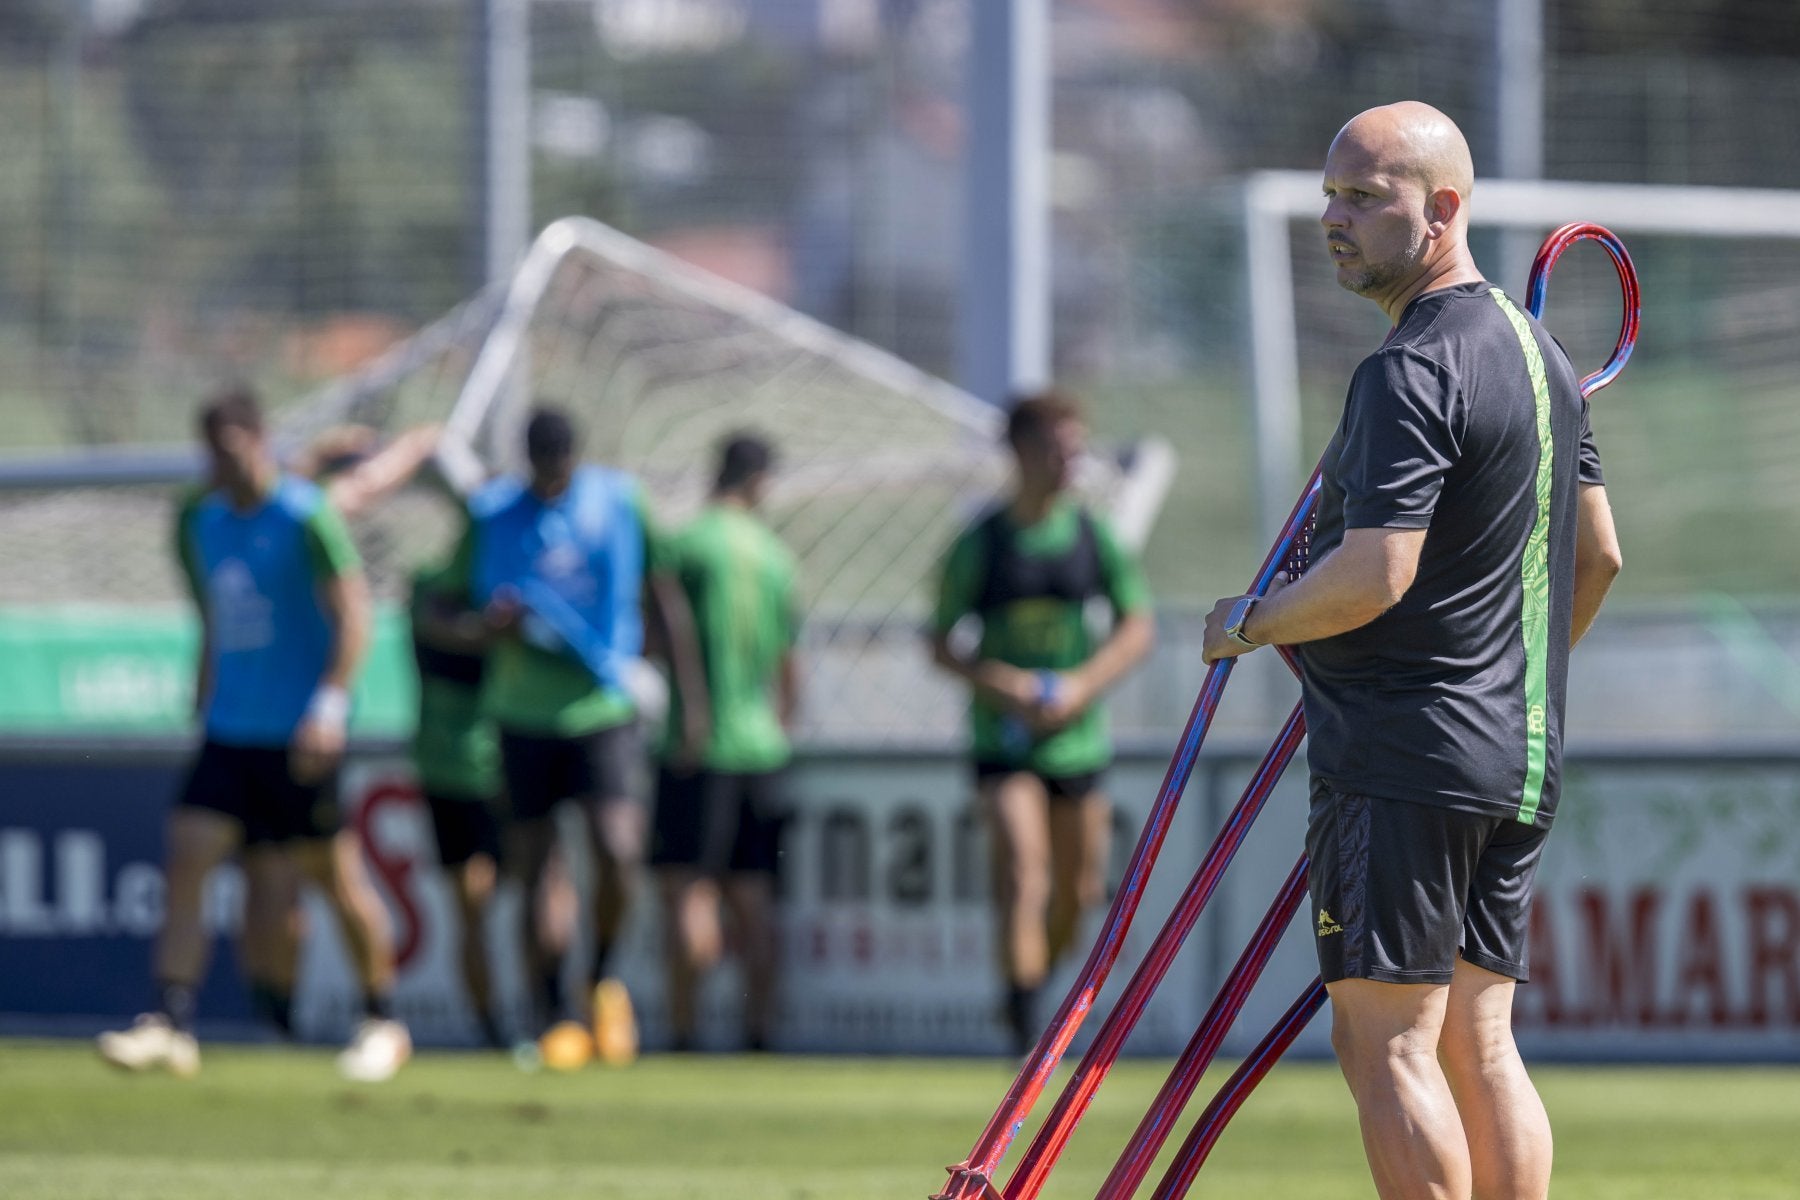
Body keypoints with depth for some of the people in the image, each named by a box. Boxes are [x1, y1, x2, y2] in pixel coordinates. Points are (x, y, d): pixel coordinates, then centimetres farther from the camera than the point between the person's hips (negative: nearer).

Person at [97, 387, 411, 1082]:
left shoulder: (307, 516, -10)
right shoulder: (201, 523, 10)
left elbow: (353, 613, -14)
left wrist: (330, 704, -23)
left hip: (298, 737, -6)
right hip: (230, 731, 6)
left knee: (336, 878, 3)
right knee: (184, 861, -9)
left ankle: (382, 1023, 20)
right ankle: (170, 1029, -14)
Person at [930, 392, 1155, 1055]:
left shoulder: (1092, 534, 2)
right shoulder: (979, 544, -5)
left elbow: (1138, 627, 4)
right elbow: (940, 645, 0)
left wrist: (1082, 685, -13)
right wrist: (1002, 684, -18)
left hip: (1077, 736, 3)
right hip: (1003, 737, -3)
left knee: (1079, 891, 10)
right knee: (1024, 872, -20)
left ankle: (1031, 990, 36)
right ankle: (1024, 1025, -21)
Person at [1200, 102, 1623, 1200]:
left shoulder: (1413, 373, -16)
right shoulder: (1542, 354, 15)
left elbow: (1376, 574, -23)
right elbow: (1599, 555, 23)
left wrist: (1248, 622, -7)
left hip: (1407, 754, -9)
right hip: (1521, 759, 9)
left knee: (1386, 1045, -7)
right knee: (1478, 1043, 9)